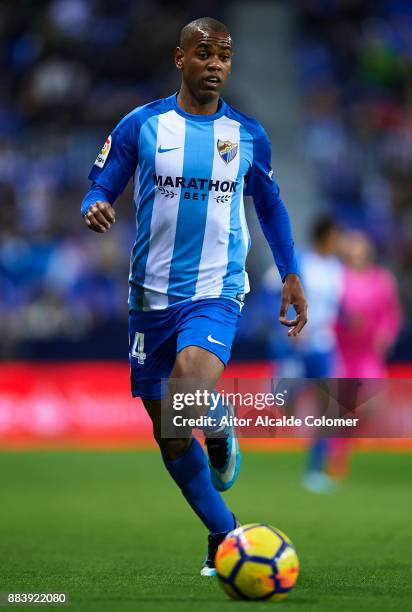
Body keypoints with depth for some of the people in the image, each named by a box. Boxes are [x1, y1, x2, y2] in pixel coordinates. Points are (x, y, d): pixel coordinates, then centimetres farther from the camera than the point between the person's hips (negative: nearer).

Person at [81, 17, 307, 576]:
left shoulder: (248, 136, 5)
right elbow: (100, 191, 3)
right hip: (152, 294, 2)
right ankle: (225, 535, 25)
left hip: (215, 292, -2)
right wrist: (94, 211, -20)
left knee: (192, 390, -32)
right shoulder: (141, 126, 0)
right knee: (168, 435, 6)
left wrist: (291, 274, 13)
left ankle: (220, 433, 3)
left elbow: (270, 205, 19)